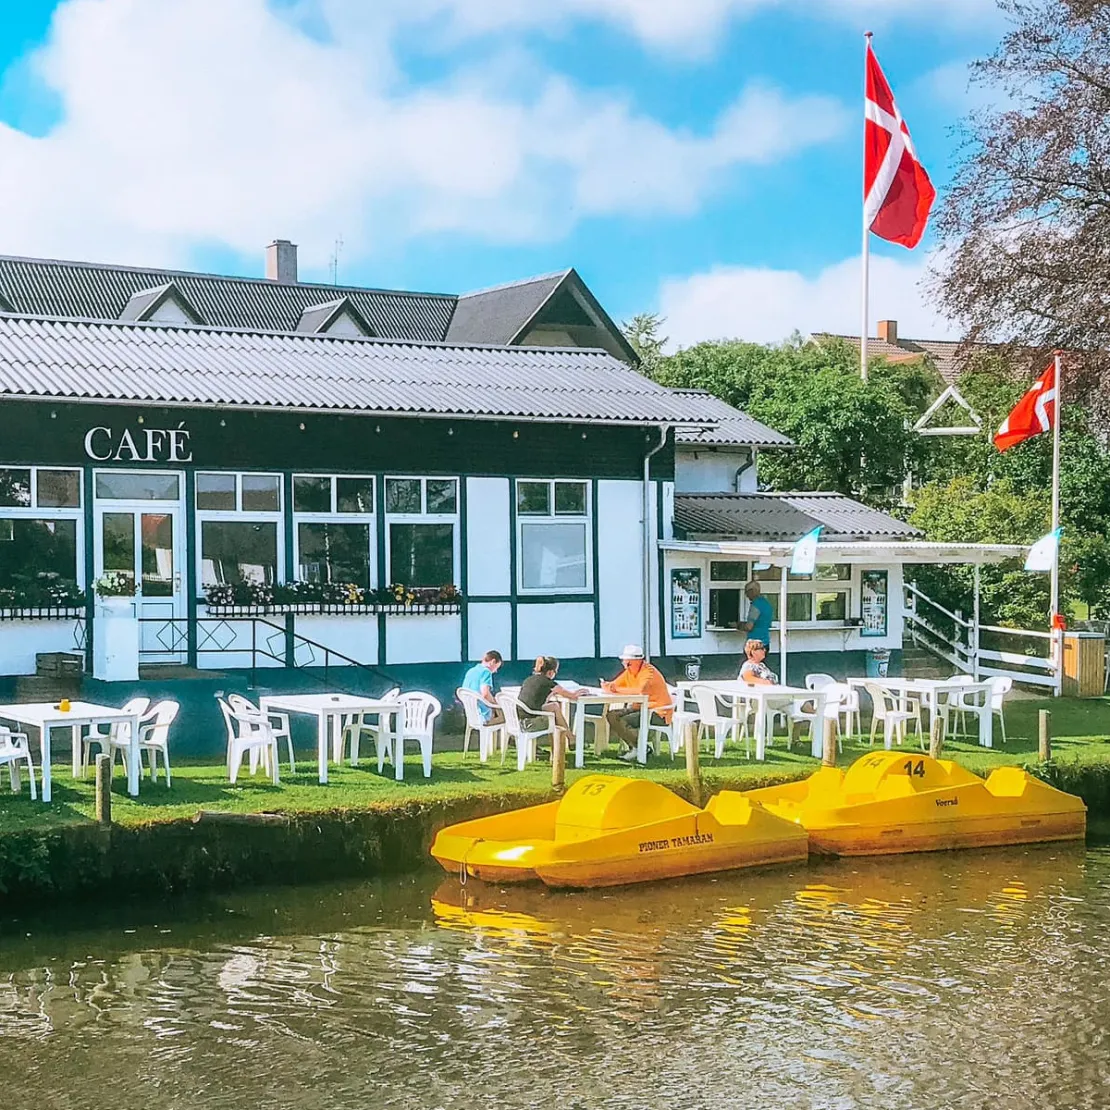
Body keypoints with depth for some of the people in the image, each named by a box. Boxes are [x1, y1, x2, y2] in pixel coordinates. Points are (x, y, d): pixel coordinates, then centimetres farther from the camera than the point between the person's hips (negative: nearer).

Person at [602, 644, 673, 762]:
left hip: (659, 712, -9)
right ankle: (633, 747, 0)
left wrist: (618, 689, -26)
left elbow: (641, 690, -35)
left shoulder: (649, 671, -18)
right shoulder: (629, 672, 8)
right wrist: (607, 686, -19)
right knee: (611, 715, -5)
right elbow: (613, 685, 6)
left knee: (623, 721, -24)